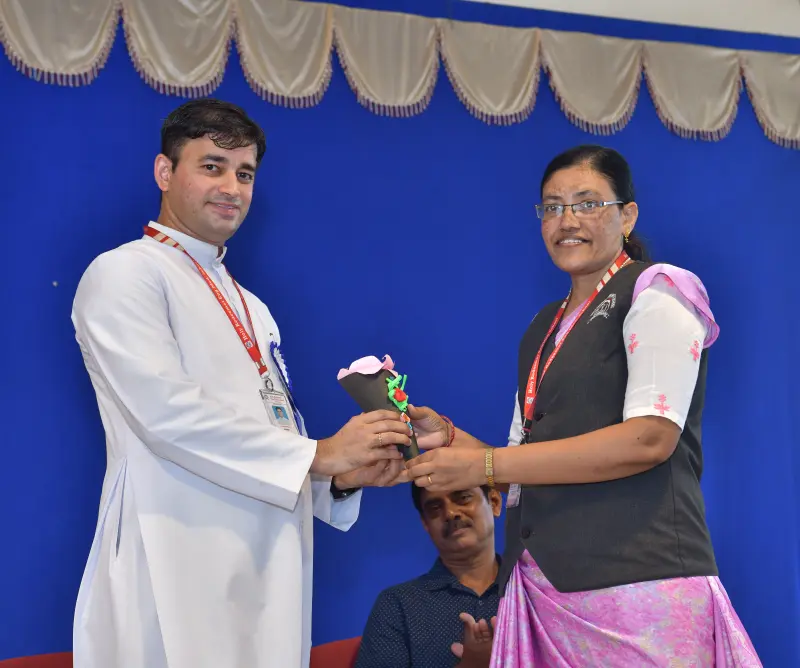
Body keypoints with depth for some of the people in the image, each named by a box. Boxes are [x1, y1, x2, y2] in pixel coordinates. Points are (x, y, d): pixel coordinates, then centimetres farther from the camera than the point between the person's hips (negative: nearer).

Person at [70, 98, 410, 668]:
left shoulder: (253, 310, 22)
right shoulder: (125, 273, -2)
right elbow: (167, 412, -15)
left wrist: (342, 477, 0)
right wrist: (318, 454, -11)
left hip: (266, 571, 7)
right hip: (180, 569, -7)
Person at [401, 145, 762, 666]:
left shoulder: (655, 293, -2)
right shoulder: (544, 330, 19)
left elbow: (650, 438, -16)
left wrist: (484, 465, -16)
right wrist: (449, 438, 0)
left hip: (637, 578, -6)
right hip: (545, 583, 6)